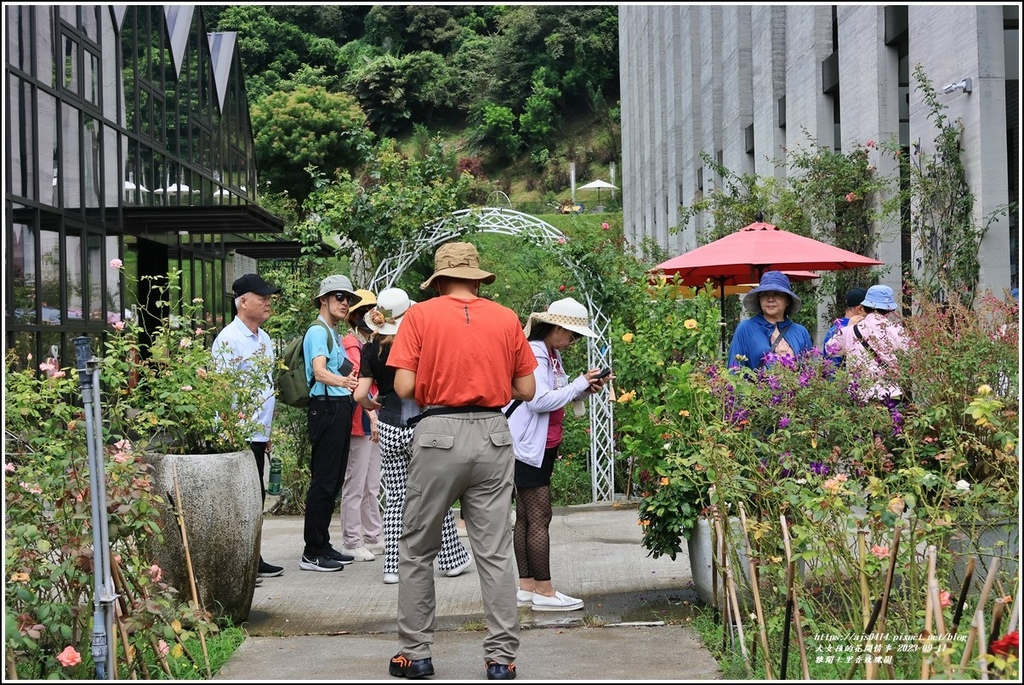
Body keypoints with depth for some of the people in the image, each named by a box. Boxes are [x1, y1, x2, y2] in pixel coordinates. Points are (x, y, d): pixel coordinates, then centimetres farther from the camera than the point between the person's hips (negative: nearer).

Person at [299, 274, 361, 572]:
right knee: (323, 481, -10)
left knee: (333, 481, 12)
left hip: (341, 410, 10)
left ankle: (323, 545, 18)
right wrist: (342, 381, -45)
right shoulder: (317, 332, -10)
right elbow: (319, 371, -27)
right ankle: (312, 553, -8)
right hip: (326, 409, -10)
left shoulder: (334, 335, 19)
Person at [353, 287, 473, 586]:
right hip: (419, 425, -3)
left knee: (395, 498, 9)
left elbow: (361, 394, -4)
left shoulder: (371, 349, -1)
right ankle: (451, 558, 18)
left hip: (388, 429, 3)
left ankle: (393, 566, 7)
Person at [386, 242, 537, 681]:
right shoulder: (506, 319, 6)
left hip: (438, 434, -2)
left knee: (417, 551, 11)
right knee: (495, 553, 5)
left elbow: (404, 387, -7)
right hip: (493, 435, 2)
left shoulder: (421, 315, -1)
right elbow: (526, 390, 6)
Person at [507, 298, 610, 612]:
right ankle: (544, 592, -6)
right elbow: (539, 401, -23)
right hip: (529, 447, -10)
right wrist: (579, 384, -16)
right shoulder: (533, 354, -16)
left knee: (526, 518, 11)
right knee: (539, 518, -8)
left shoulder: (551, 354, 14)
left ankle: (526, 586, 14)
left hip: (542, 447, 10)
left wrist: (584, 389, 0)